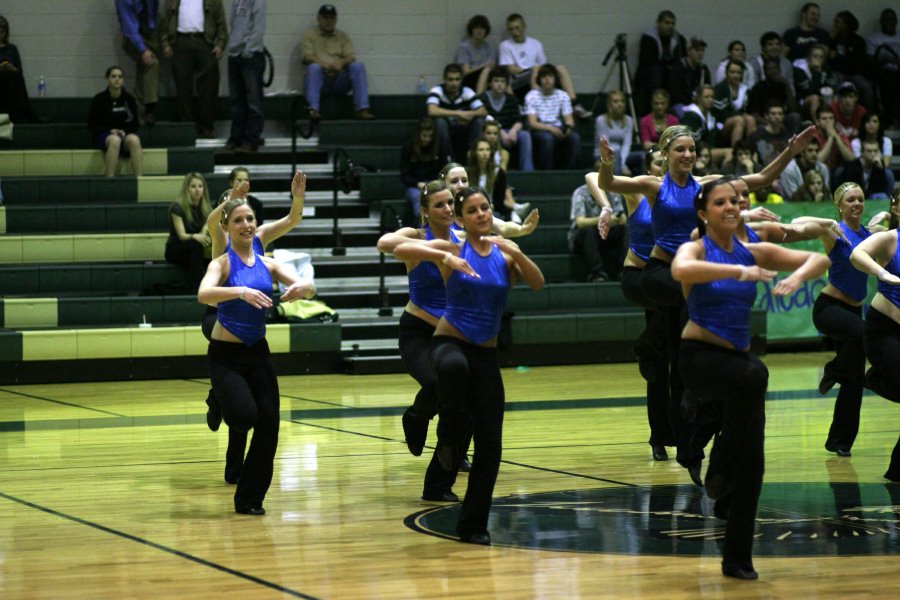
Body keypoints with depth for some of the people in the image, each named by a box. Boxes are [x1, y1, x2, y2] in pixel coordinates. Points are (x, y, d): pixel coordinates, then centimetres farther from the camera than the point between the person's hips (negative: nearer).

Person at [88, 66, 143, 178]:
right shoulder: (99, 99, -1)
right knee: (115, 140, -38)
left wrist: (124, 131, -10)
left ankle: (139, 178, -38)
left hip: (125, 134, 2)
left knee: (134, 139, -33)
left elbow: (134, 123, 12)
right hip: (103, 135, -2)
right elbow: (91, 125, 1)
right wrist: (111, 131, -14)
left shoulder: (130, 99, 6)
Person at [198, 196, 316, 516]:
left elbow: (310, 289, -2)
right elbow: (204, 294, -30)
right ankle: (220, 402, 15)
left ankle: (250, 498, 10)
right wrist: (240, 291, -45)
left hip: (257, 353, 5)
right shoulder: (222, 263, -9)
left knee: (269, 423, -4)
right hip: (226, 355, -5)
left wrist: (302, 287, -26)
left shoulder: (267, 264, 5)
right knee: (244, 417, -23)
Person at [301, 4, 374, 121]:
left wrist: (341, 63, -19)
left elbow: (351, 57, 6)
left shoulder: (343, 37, 19)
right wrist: (326, 65, -22)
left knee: (358, 66, -23)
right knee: (314, 67, -35)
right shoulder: (309, 35, 12)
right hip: (319, 80, -2)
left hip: (340, 81, 2)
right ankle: (313, 110, -45)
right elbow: (308, 56, -4)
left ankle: (362, 109, -31)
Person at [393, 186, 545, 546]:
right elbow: (400, 250, -15)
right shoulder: (453, 250, -2)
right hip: (449, 342, -4)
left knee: (491, 442, -2)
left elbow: (538, 284, -9)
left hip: (486, 354, 4)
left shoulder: (505, 255, 6)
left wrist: (517, 253, -24)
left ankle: (473, 525, 10)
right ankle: (450, 436, -19)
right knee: (454, 367, -43)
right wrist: (444, 257, -28)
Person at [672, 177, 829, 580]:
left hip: (738, 358, 6)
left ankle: (737, 559, 13)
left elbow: (819, 259, 3)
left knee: (752, 462, 1)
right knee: (753, 376, -39)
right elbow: (682, 270, -32)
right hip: (700, 356, -6)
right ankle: (718, 473, -21)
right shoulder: (696, 249, -6)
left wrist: (798, 276, -19)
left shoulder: (753, 252, 7)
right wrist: (739, 271, -40)